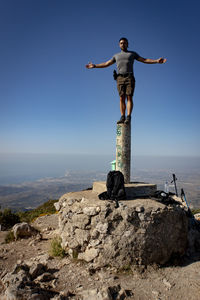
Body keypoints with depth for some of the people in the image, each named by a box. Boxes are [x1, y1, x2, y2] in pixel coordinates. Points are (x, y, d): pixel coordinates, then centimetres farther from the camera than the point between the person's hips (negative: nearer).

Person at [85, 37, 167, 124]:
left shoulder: (132, 53, 19)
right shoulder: (116, 56, 26)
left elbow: (144, 60, 13)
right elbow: (106, 64, 26)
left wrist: (156, 61, 1)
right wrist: (94, 66, 19)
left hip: (129, 78, -2)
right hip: (120, 79, 2)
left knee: (129, 97, -13)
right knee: (122, 98, -7)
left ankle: (128, 117, -19)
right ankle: (122, 117, -11)